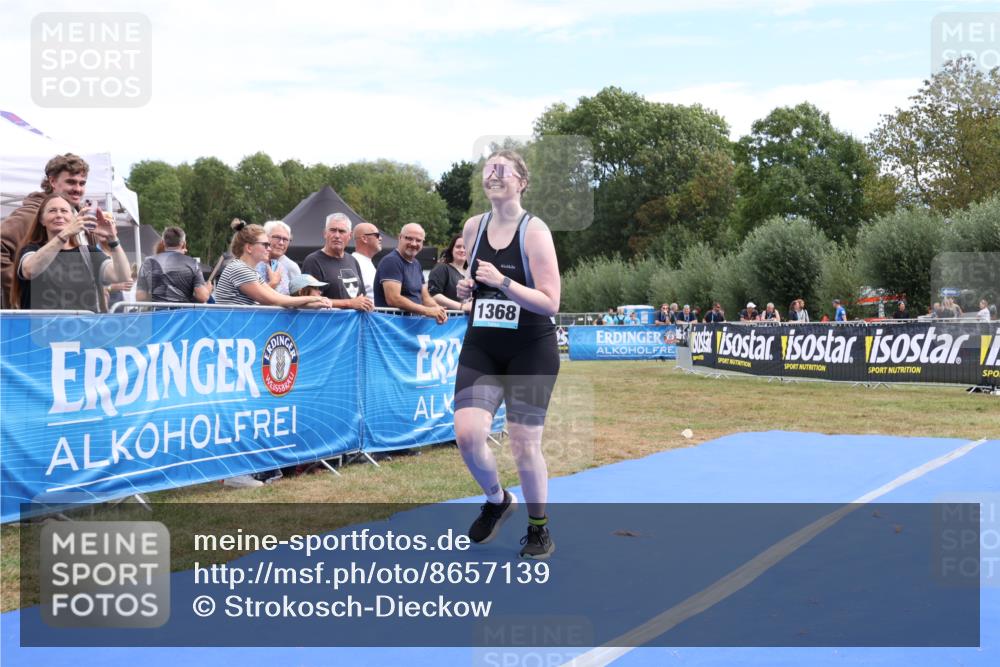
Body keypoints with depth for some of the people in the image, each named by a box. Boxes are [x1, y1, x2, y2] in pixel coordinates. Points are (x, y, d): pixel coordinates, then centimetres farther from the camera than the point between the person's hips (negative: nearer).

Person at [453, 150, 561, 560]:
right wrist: (466, 289, -1)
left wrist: (503, 283, -27)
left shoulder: (534, 231, -12)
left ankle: (539, 529, 22)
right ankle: (497, 500, 18)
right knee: (467, 433, -12)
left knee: (524, 444, 0)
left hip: (531, 350, -4)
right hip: (480, 346, 4)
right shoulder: (473, 227, 5)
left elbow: (550, 303, -16)